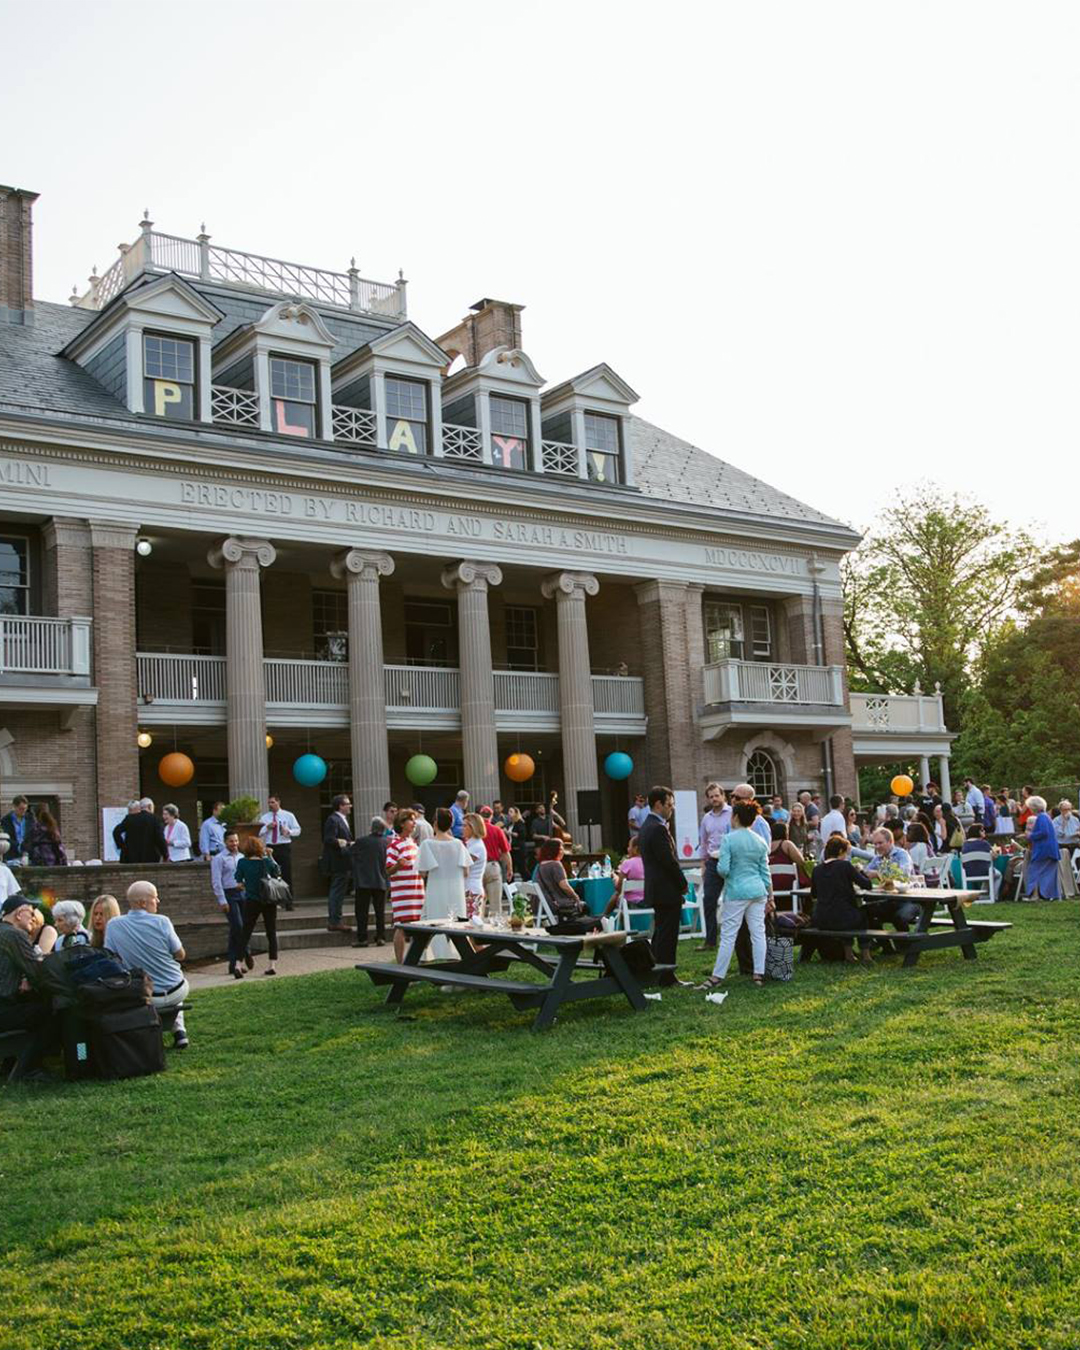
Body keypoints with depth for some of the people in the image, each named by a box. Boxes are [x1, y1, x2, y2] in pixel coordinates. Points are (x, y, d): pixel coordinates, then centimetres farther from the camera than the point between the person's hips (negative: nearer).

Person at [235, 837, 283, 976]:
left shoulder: (242, 862, -8)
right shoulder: (268, 861, -5)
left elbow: (239, 883, -5)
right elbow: (278, 873, 13)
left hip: (252, 901, -1)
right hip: (269, 901, 1)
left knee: (245, 933, 4)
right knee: (271, 933, 10)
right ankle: (272, 964, 9)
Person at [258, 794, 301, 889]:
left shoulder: (288, 816, 6)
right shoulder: (264, 817, 11)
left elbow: (297, 830, 5)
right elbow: (259, 833, 4)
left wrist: (288, 831, -14)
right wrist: (267, 827, -11)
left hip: (285, 847, -2)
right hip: (270, 848, 2)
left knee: (287, 874, -3)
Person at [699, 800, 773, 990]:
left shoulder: (728, 839, -10)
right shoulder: (760, 841, 7)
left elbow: (723, 869, -14)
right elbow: (766, 872, 9)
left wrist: (718, 862, 8)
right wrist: (770, 897, 15)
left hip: (736, 892, -5)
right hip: (758, 891, 5)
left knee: (728, 935, -1)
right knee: (758, 933, 7)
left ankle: (717, 976, 3)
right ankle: (759, 974, 8)